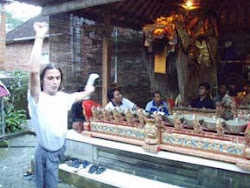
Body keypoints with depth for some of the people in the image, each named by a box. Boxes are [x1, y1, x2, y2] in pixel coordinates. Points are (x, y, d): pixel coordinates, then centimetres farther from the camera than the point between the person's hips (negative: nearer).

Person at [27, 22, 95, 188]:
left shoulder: (63, 97, 1)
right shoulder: (37, 99, -19)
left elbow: (77, 96, 25)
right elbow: (34, 71, -35)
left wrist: (88, 91, 38)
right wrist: (40, 36, -35)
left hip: (61, 148, 6)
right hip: (47, 153, -6)